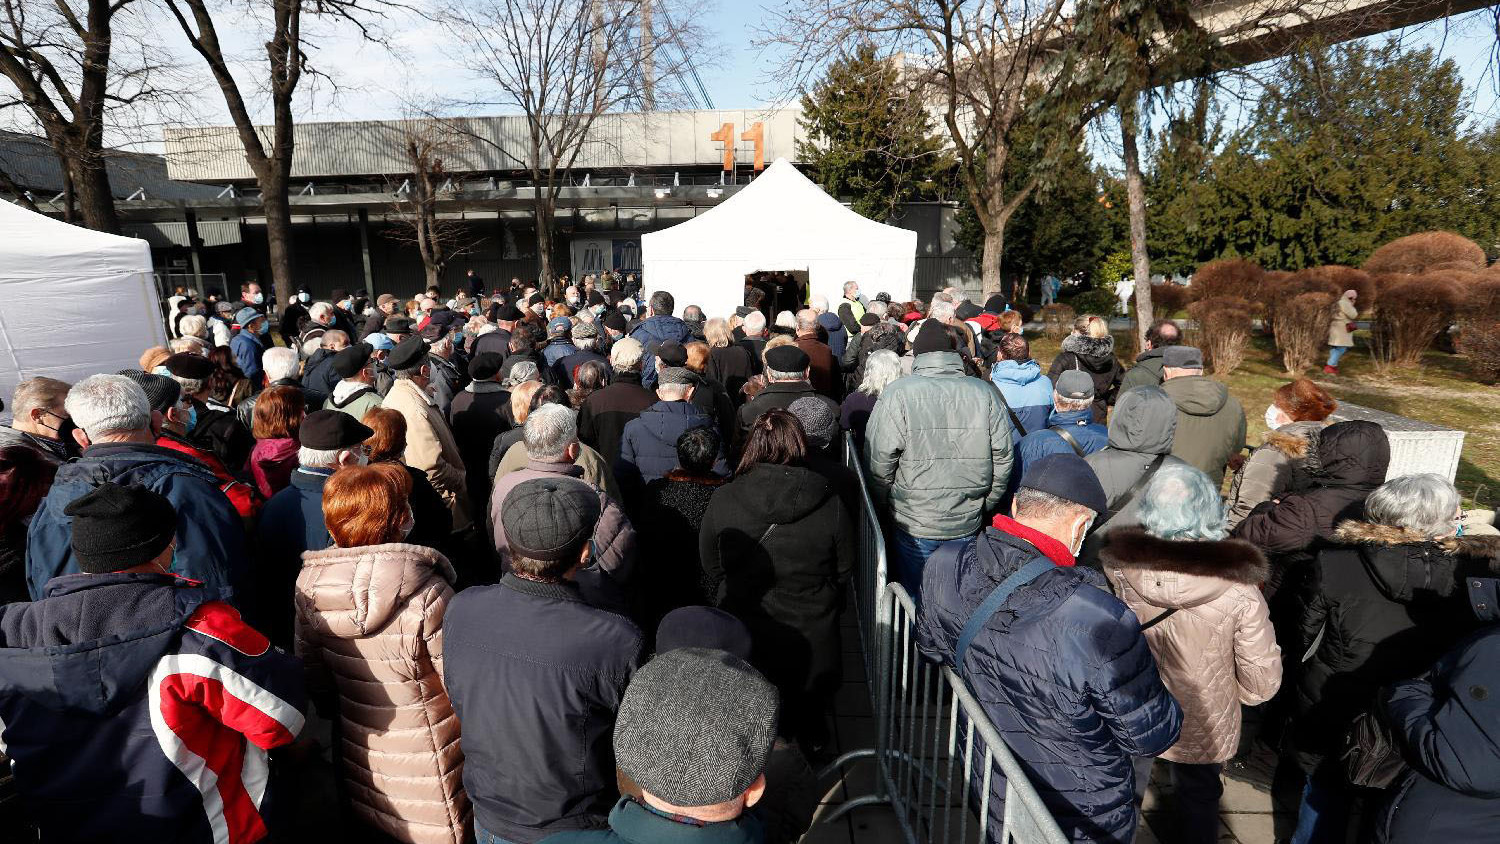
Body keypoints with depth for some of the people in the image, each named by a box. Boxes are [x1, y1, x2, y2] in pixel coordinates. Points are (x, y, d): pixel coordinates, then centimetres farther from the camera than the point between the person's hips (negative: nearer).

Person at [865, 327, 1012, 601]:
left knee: (913, 599, 13)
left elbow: (879, 463, -12)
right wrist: (984, 505, 15)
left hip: (913, 522, -3)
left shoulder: (897, 394, -13)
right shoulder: (986, 393, -3)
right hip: (969, 522, 3)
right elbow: (1003, 457, 2)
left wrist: (884, 506, 5)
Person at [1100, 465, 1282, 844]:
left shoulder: (1118, 571, -28)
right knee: (1198, 797, 29)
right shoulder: (1239, 593, -29)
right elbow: (1262, 683, -16)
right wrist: (1228, 692, 3)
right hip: (1202, 727, 0)